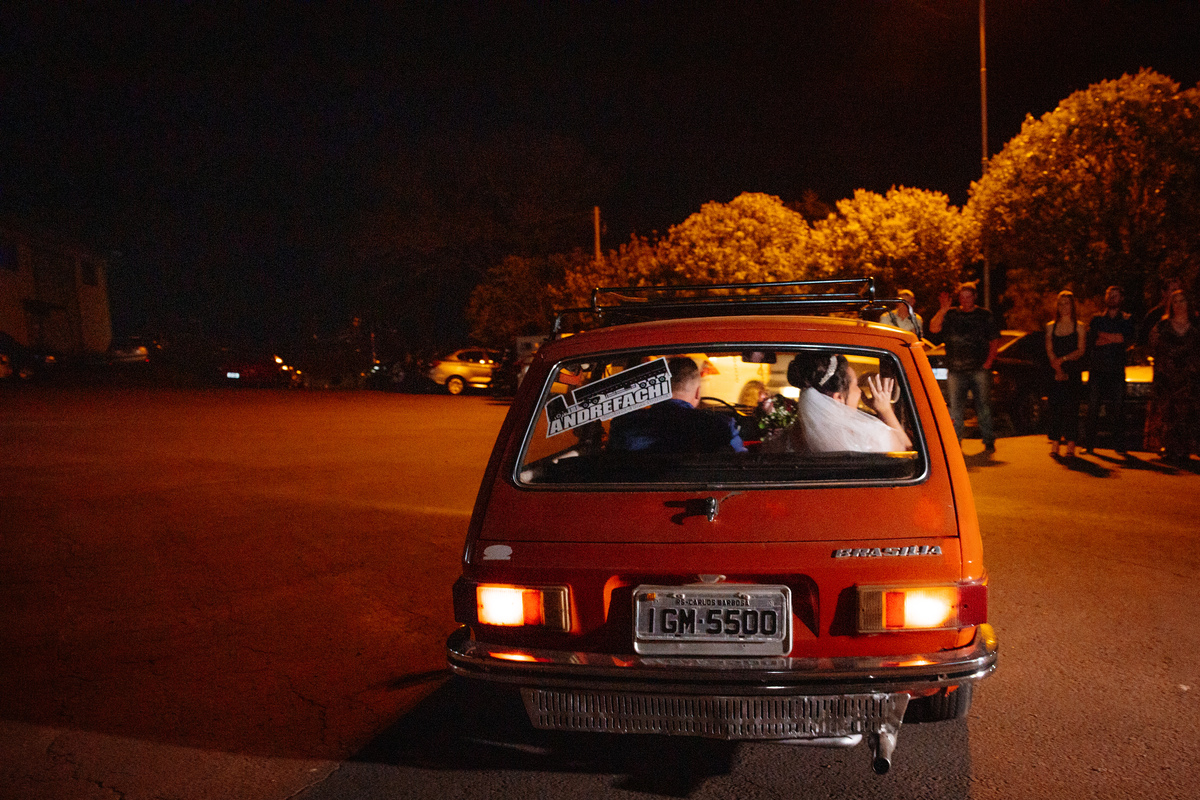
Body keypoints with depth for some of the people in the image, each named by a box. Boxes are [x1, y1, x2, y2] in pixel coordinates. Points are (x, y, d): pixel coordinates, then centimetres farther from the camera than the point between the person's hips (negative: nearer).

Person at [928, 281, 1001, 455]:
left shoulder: (985, 315, 9)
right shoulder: (950, 315, 10)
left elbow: (995, 341, 10)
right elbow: (933, 329, -4)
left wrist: (989, 361, -2)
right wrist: (943, 310, -14)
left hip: (980, 369, -1)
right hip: (956, 370, 1)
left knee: (984, 406, 0)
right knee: (955, 407, 0)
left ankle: (988, 441, 7)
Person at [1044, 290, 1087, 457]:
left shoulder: (1078, 327, 6)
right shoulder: (1051, 327, 13)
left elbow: (1081, 350, -3)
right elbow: (1049, 350, 4)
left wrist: (1063, 359, -17)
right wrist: (1058, 369, -10)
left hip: (1073, 372, -2)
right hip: (1056, 373, 2)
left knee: (1071, 407, -6)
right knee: (1055, 407, -5)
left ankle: (1070, 445, -4)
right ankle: (1055, 445, -3)